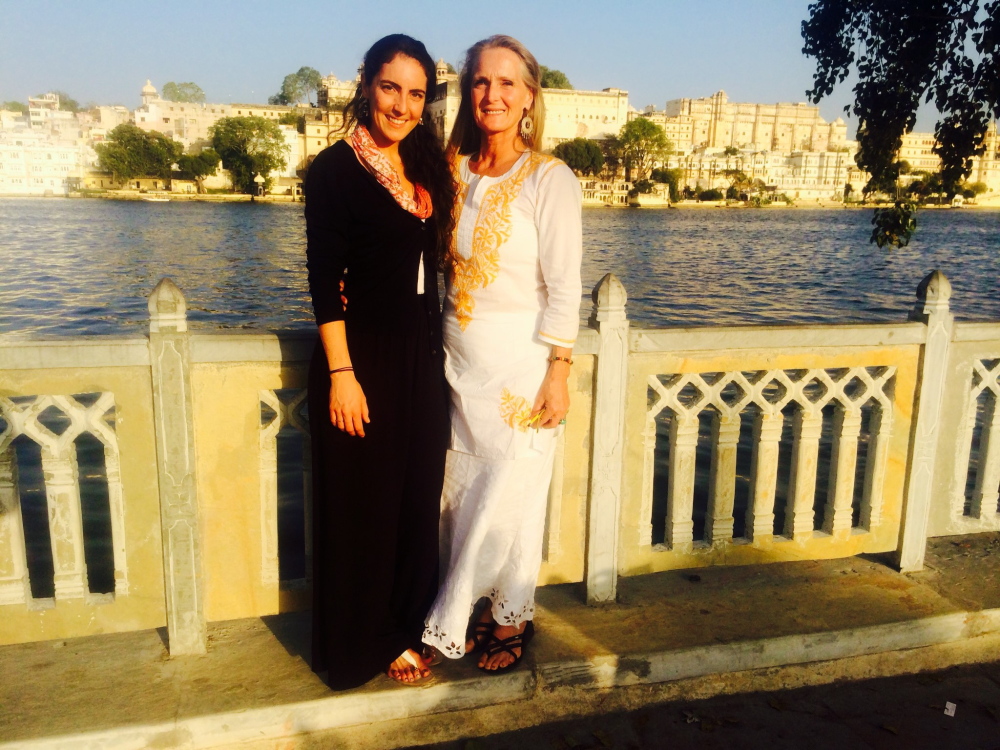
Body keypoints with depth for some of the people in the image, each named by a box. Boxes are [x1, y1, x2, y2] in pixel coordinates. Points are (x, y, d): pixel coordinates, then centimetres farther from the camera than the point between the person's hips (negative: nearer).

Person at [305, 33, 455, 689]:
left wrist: (433, 355, 9)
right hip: (363, 358, -7)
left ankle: (402, 628, 31)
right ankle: (360, 644, 23)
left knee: (417, 499, 13)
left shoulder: (426, 170, 11)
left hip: (421, 357, 7)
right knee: (361, 504, 5)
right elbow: (324, 279, -13)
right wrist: (341, 373, -18)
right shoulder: (336, 169, -8)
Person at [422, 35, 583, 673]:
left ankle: (491, 620, 25)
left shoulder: (550, 179, -8)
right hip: (459, 359, 5)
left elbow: (564, 287, -9)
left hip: (520, 363, -5)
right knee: (462, 495, 10)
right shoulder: (454, 172, 7)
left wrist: (558, 372, -13)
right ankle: (478, 613, 29)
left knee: (508, 496, 4)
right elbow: (446, 264, 13)